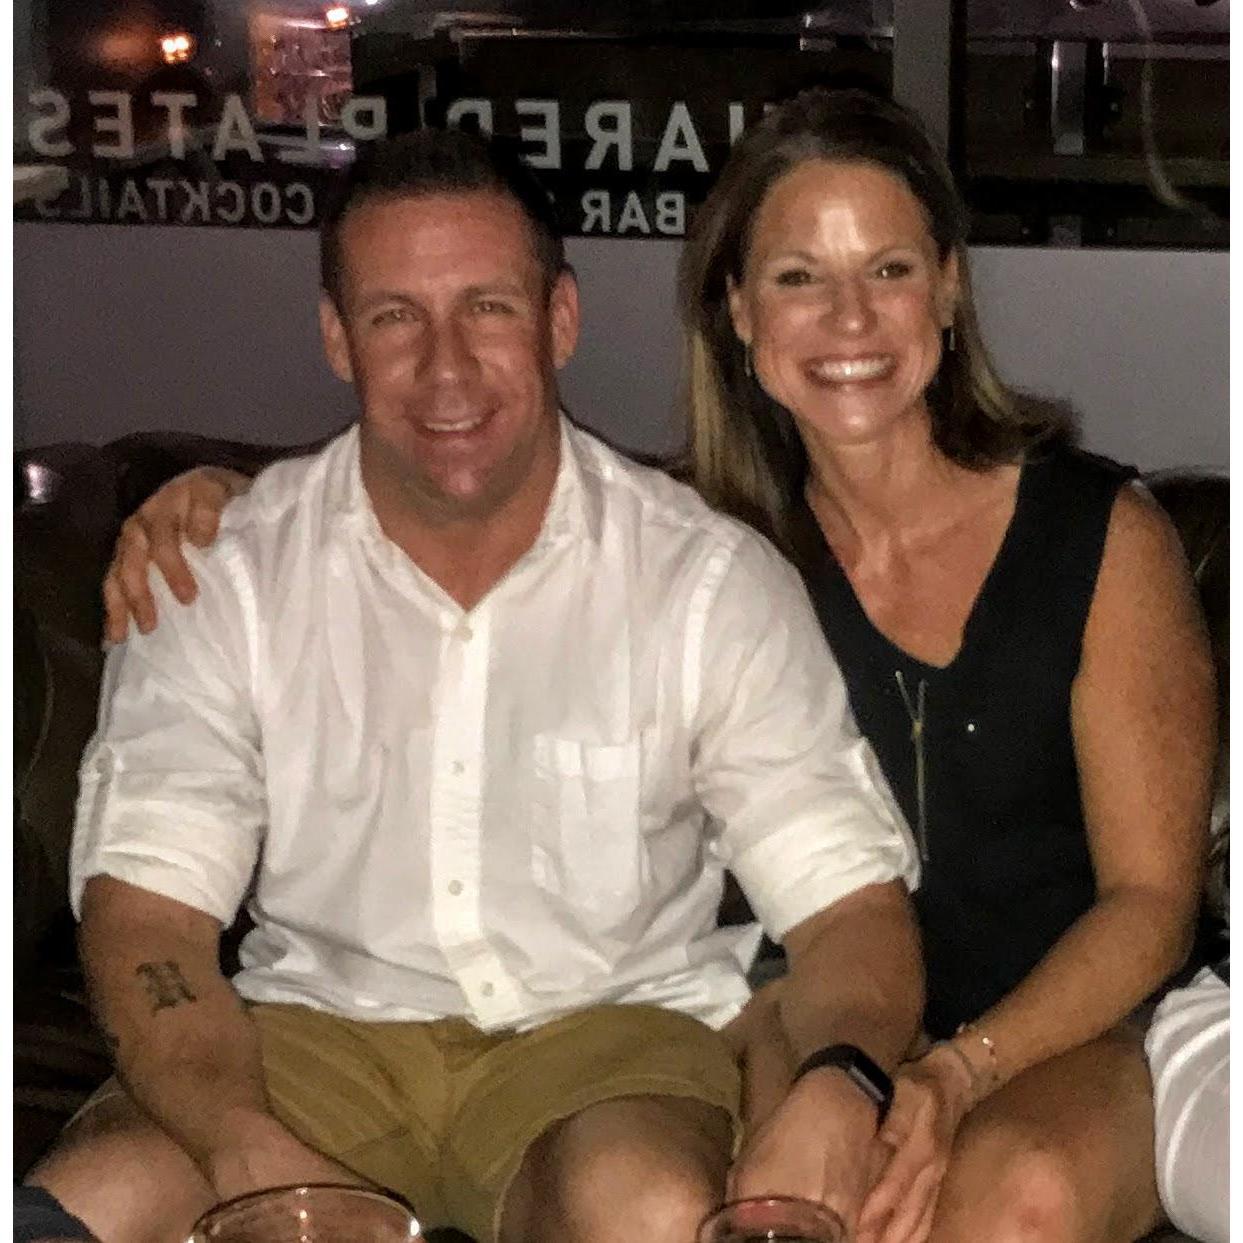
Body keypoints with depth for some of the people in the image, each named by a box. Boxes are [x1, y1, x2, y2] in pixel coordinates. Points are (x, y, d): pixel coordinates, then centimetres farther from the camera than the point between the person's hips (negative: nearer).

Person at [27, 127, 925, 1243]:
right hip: (321, 1022, 1)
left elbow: (848, 897, -7)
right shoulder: (223, 577, -3)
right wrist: (245, 1148, -28)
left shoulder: (713, 580, -5)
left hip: (607, 1025, 0)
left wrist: (843, 1084, -30)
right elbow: (144, 909, -9)